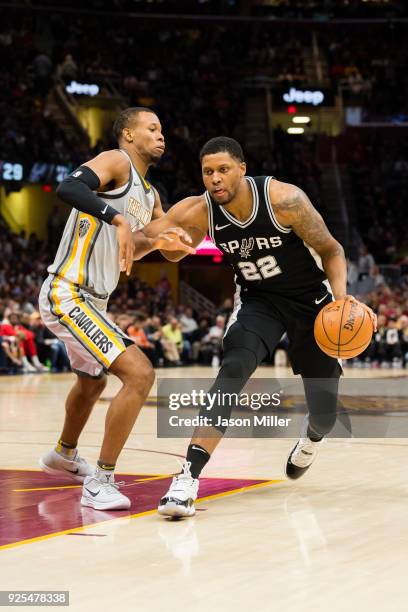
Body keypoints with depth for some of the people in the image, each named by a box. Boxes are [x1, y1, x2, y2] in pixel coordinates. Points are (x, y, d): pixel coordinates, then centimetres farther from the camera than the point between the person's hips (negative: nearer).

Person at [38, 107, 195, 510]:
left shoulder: (149, 195, 17)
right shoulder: (116, 162, -10)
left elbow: (176, 246, 19)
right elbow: (68, 188, -29)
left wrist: (174, 239, -4)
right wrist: (118, 218, -40)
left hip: (91, 299, 11)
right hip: (68, 294, -11)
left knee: (92, 379, 32)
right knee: (139, 374, -20)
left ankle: (62, 457, 57)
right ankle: (100, 482, -12)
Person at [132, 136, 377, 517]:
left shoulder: (283, 199, -27)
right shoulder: (200, 213, -19)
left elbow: (331, 250, -15)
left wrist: (341, 299, -30)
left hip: (311, 299, -1)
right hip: (258, 300, 1)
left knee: (325, 411, 3)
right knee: (233, 371, -29)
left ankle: (312, 435, 45)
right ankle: (188, 479, -32)